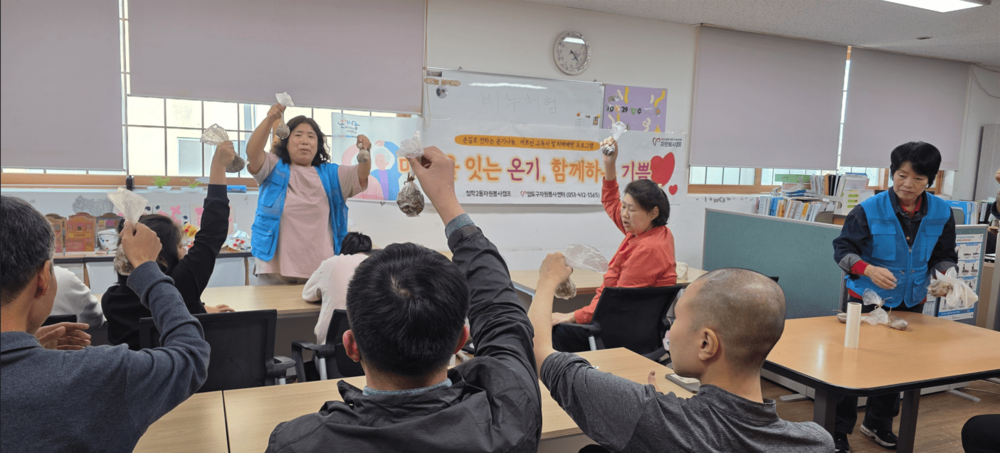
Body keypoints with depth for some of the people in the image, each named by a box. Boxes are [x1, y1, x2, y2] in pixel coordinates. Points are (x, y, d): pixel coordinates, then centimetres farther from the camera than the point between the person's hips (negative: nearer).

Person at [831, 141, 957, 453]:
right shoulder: (869, 210, -16)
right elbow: (843, 249, -15)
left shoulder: (942, 214, -4)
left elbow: (943, 256, 8)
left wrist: (945, 276, -13)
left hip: (911, 302, 4)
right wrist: (869, 270, -32)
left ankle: (878, 425, 36)